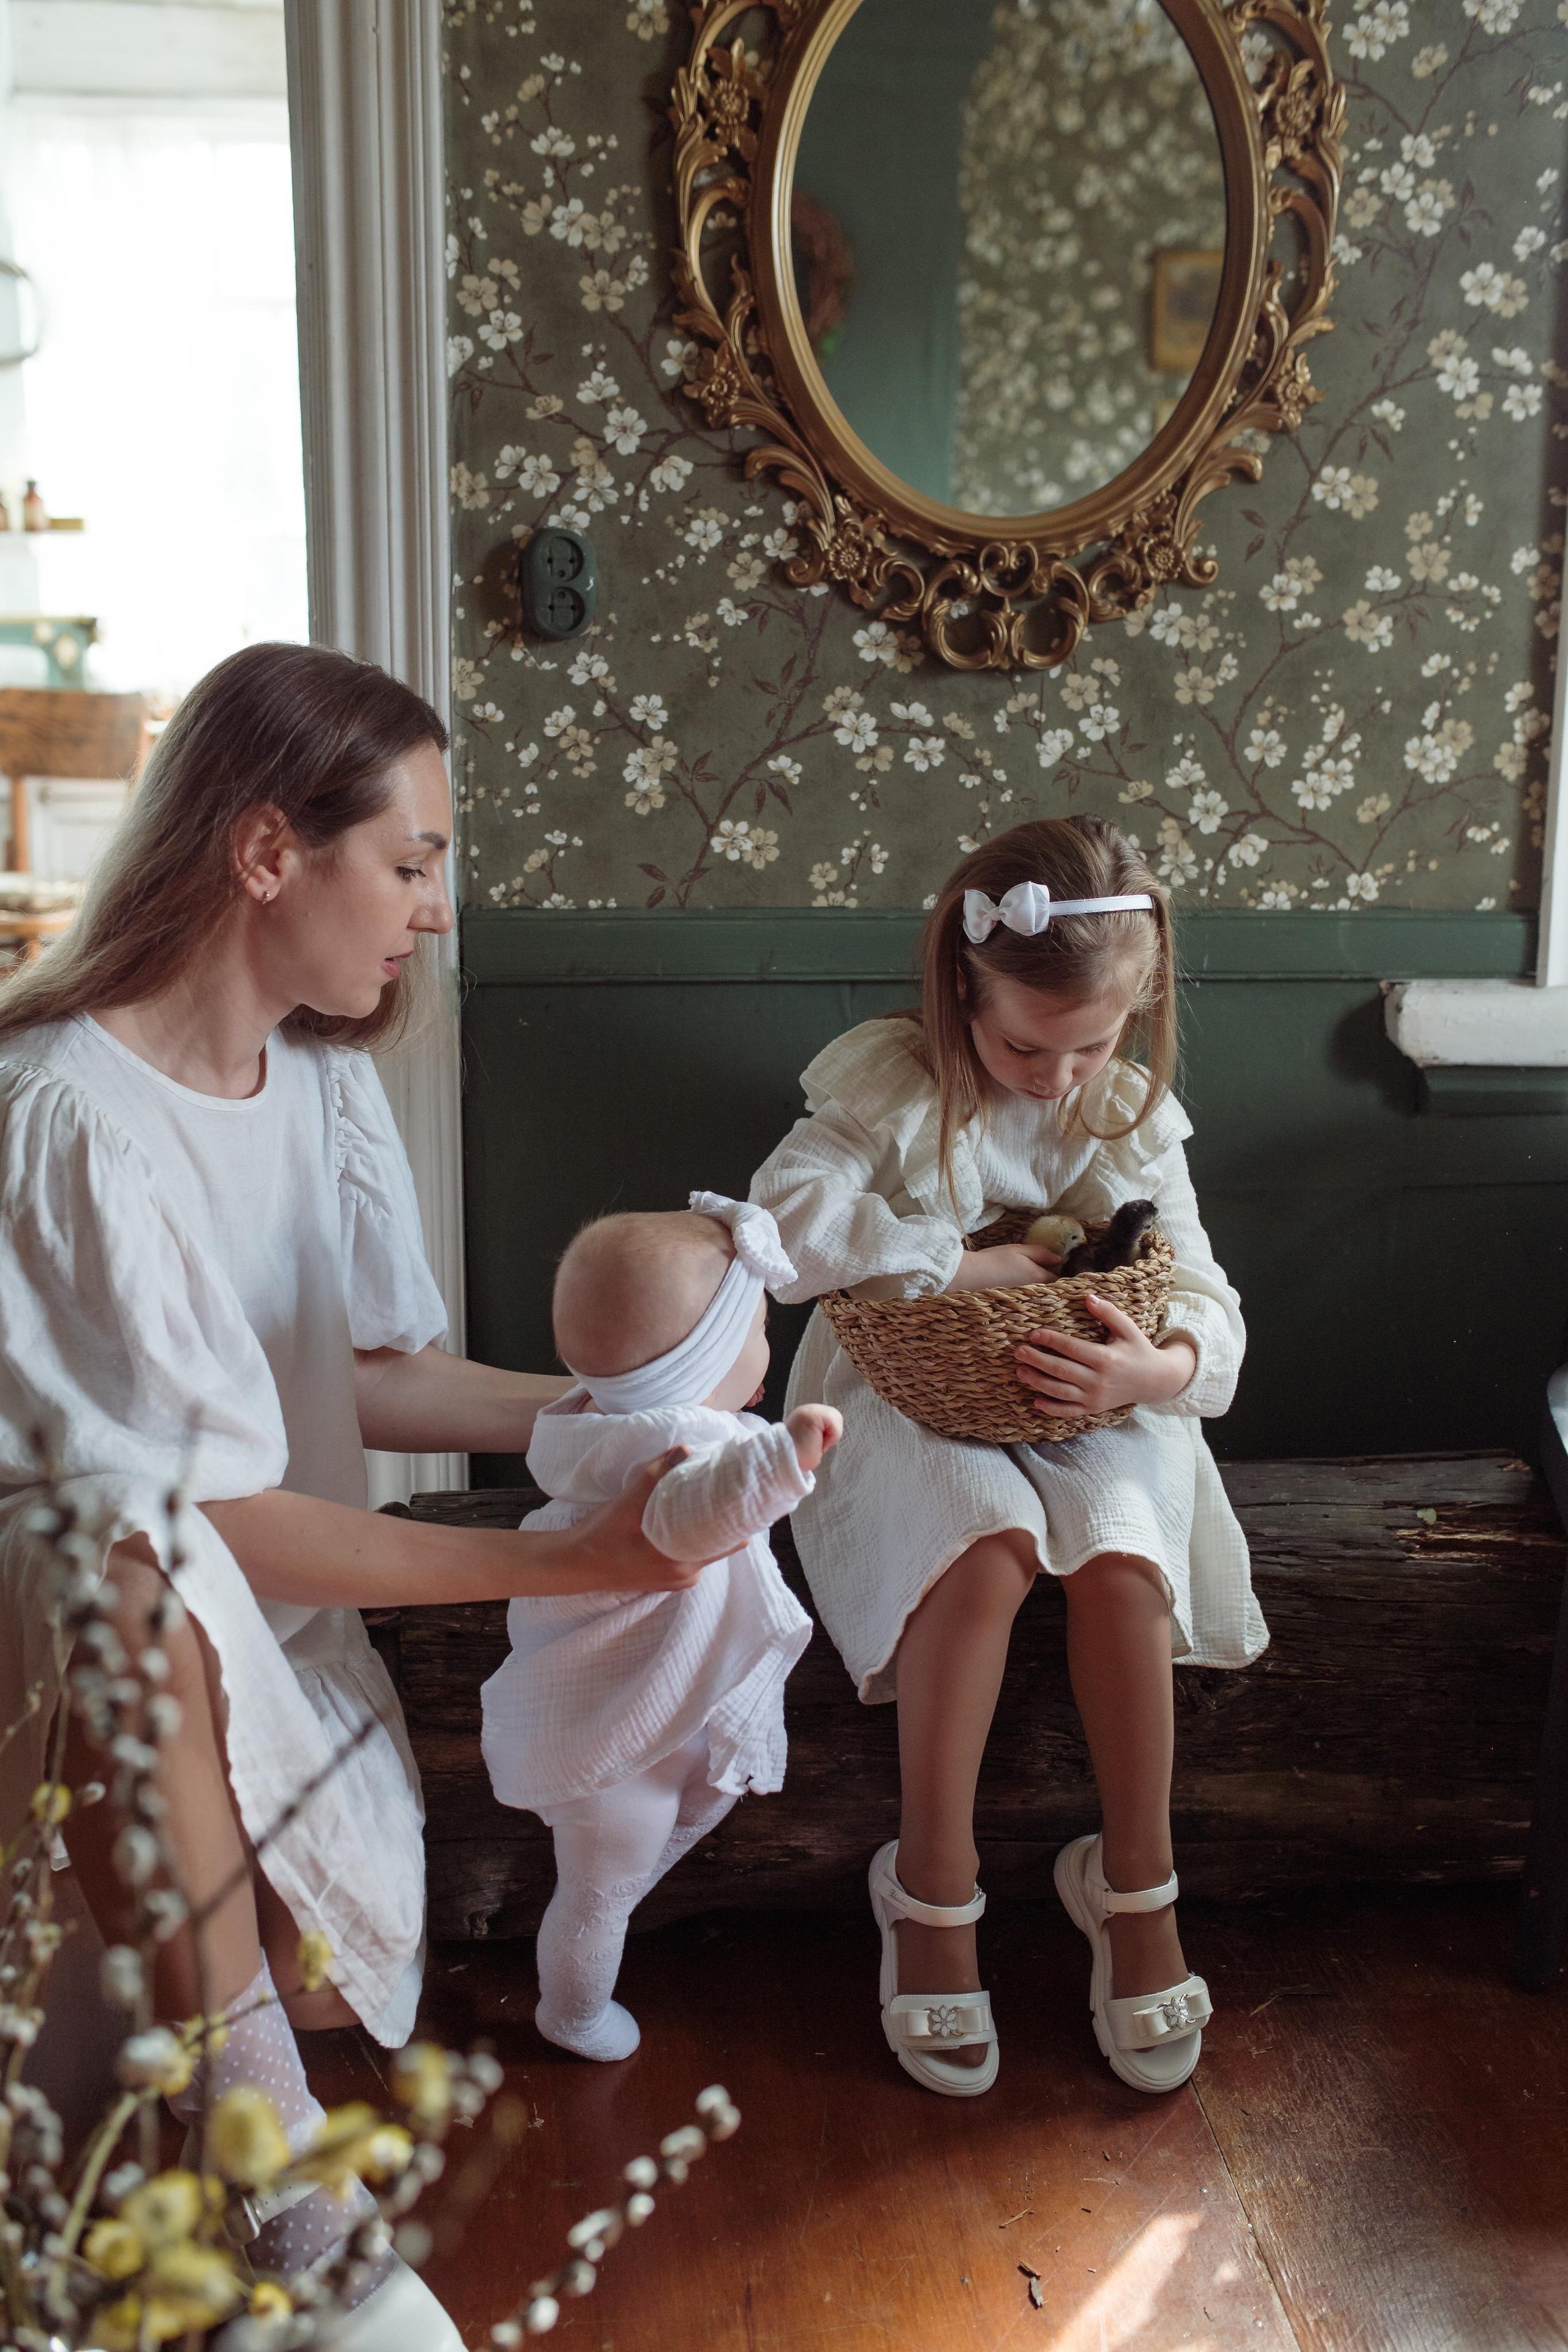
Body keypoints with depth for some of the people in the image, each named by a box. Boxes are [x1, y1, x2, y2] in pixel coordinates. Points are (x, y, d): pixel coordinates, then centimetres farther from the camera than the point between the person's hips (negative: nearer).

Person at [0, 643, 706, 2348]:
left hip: (281, 1627, 7)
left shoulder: (323, 1074, 2)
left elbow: (366, 1378, 4)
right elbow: (209, 1516, -26)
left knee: (337, 1984, -5)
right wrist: (569, 1560, -27)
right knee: (138, 1574, -40)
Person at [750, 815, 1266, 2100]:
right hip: (910, 1399, -2)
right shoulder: (892, 1082, -9)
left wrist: (1160, 1367, -28)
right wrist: (971, 1264, -23)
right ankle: (932, 1887, -15)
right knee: (987, 1544, -34)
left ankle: (1136, 1886, -8)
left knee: (1120, 1558, -29)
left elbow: (1205, 1305, -4)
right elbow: (786, 1219, -23)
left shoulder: (1133, 1118, -1)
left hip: (1089, 1409, 3)